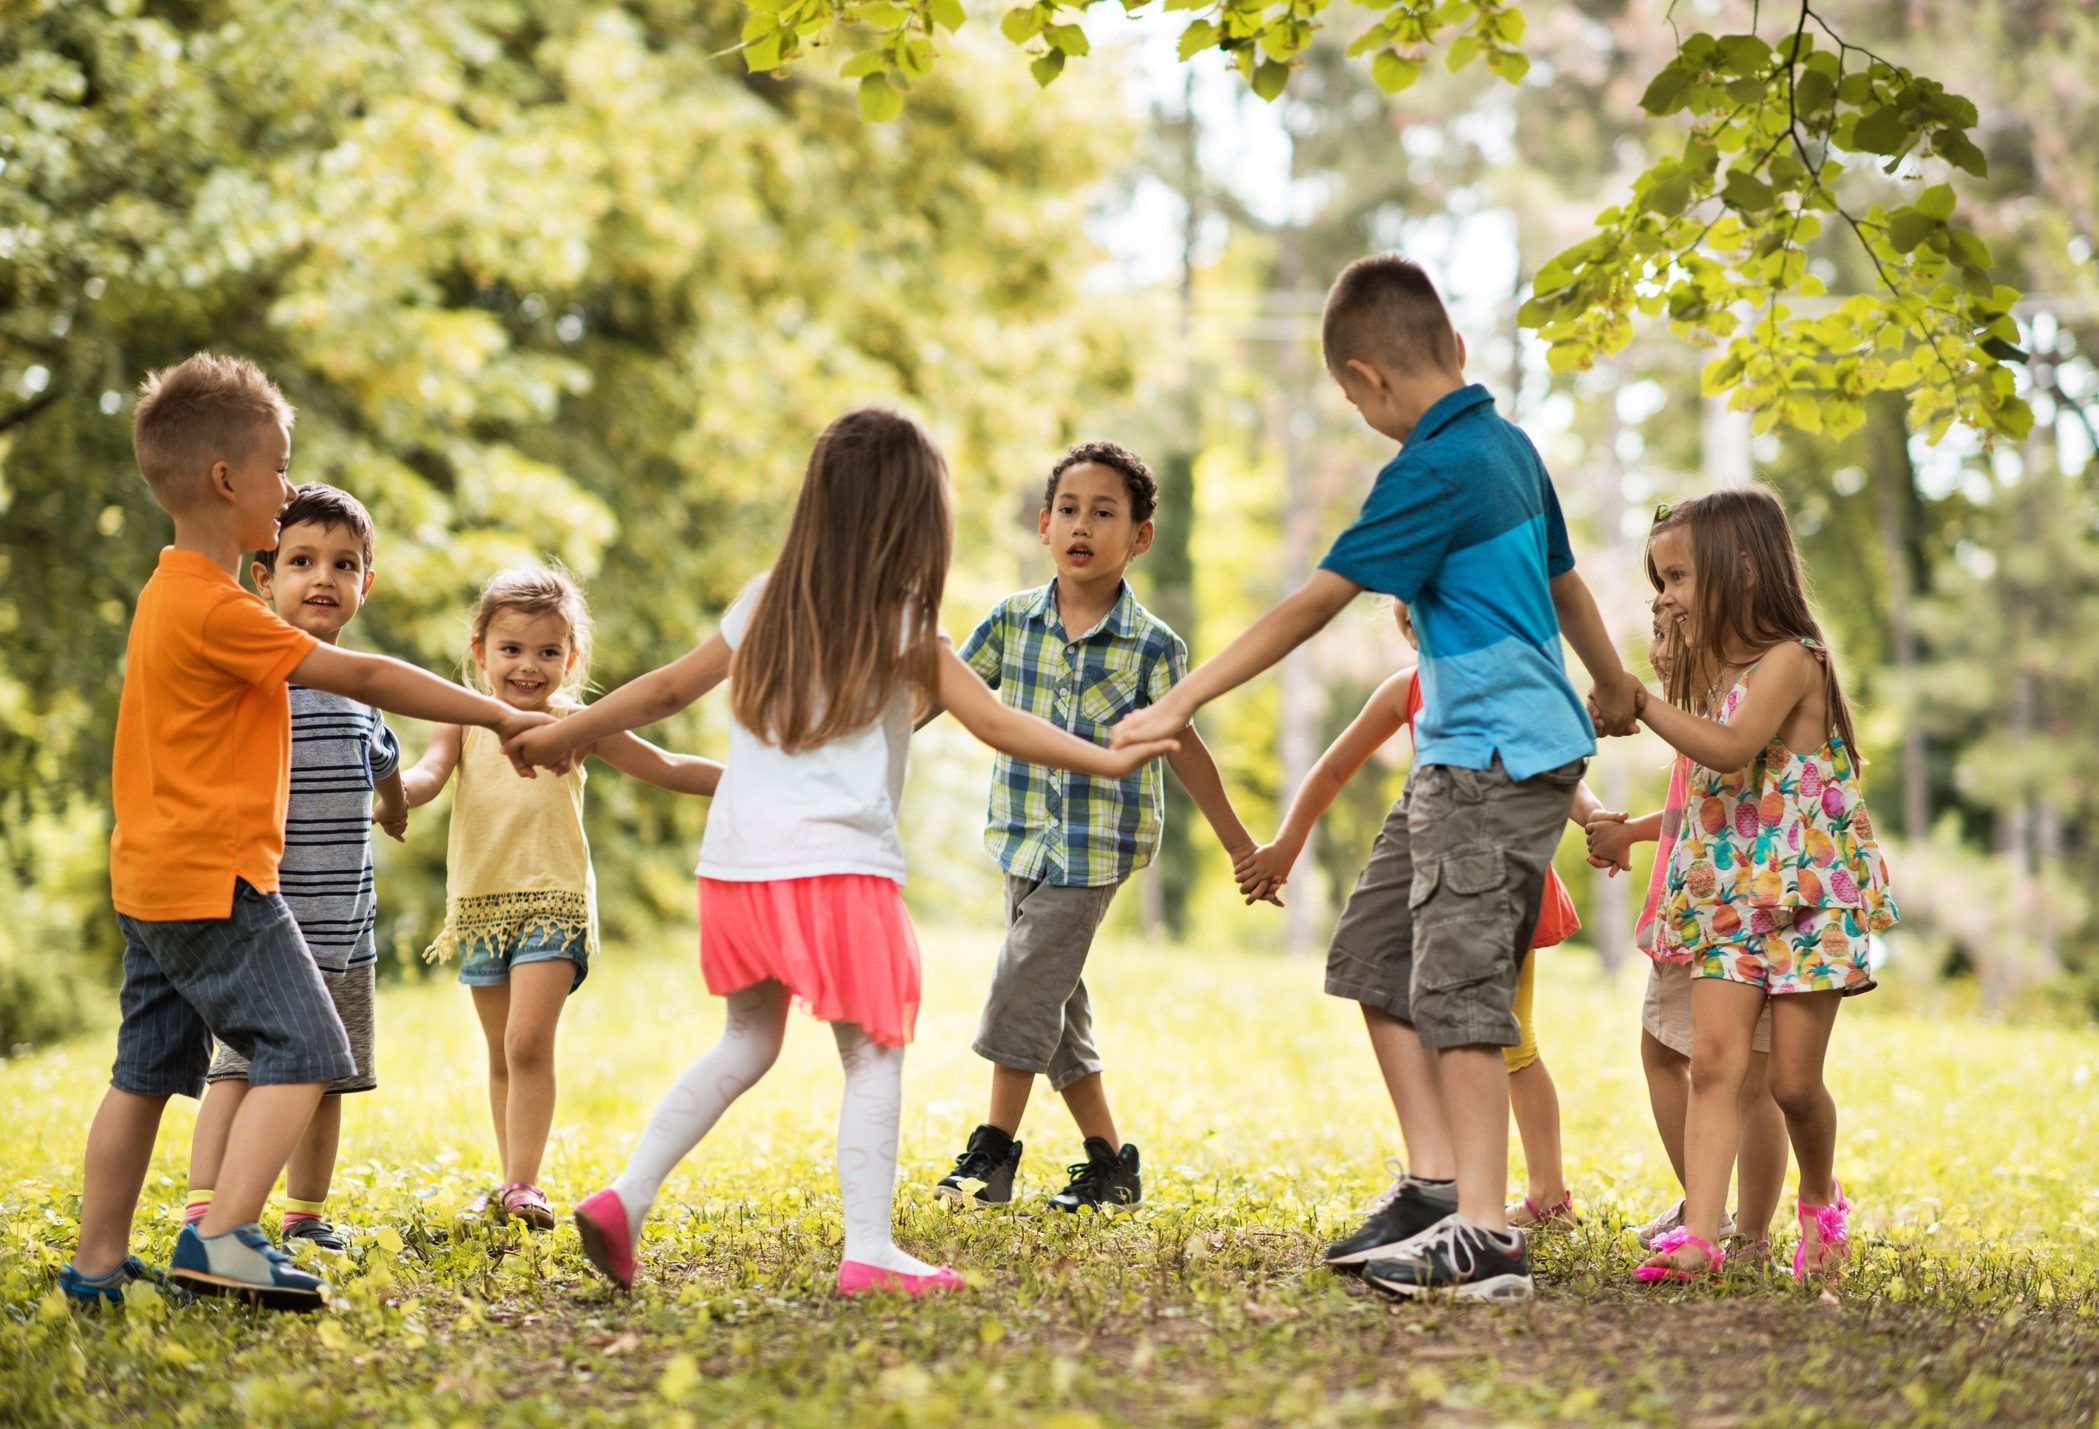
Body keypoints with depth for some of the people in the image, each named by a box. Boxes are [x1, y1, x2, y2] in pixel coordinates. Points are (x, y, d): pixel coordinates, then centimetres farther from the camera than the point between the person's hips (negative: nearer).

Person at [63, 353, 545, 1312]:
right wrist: (498, 715, -10)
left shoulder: (171, 590, 14)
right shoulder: (215, 607, -17)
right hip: (215, 880, -10)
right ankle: (222, 1238, -18)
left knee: (148, 1068, 13)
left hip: (153, 879, 10)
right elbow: (360, 677, -16)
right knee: (303, 1048, -9)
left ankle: (96, 1264, 17)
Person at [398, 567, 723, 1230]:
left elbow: (667, 768, 6)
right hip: (479, 903, 3)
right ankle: (511, 1185, 20)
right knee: (502, 1054, 11)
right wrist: (396, 790, -36)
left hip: (553, 901, -3)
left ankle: (523, 1185, -14)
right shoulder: (463, 723, 4)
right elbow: (430, 772, -13)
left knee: (528, 1042, -16)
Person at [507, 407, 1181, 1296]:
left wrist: (554, 736, 29)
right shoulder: (901, 629, -4)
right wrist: (1109, 760, -4)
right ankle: (868, 1249, -6)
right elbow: (1000, 727, -8)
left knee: (747, 1043, 20)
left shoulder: (766, 606, 11)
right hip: (838, 866, -6)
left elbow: (665, 691, 17)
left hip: (735, 862, 6)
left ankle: (627, 1194, 10)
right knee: (873, 1057, 1)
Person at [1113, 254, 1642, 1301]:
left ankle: (1485, 1238, -7)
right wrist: (1613, 686, 43)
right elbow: (1562, 580, 26)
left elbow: (1313, 605, -19)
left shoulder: (1433, 472, -17)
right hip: (1538, 745, 10)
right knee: (1421, 983, 12)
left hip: (1489, 759, -10)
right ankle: (1436, 1187, 13)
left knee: (1458, 993, -8)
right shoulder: (1509, 446, 11)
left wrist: (1179, 704, -17)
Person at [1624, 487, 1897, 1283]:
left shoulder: (1790, 658, -12)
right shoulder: (1710, 674, 14)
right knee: (1714, 1062, -9)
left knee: (1794, 1082, 0)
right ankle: (1699, 1235, -17)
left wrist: (1640, 702, -27)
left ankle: (1821, 1204, 27)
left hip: (1808, 898, -6)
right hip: (1723, 907, 7)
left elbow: (1732, 748, -29)